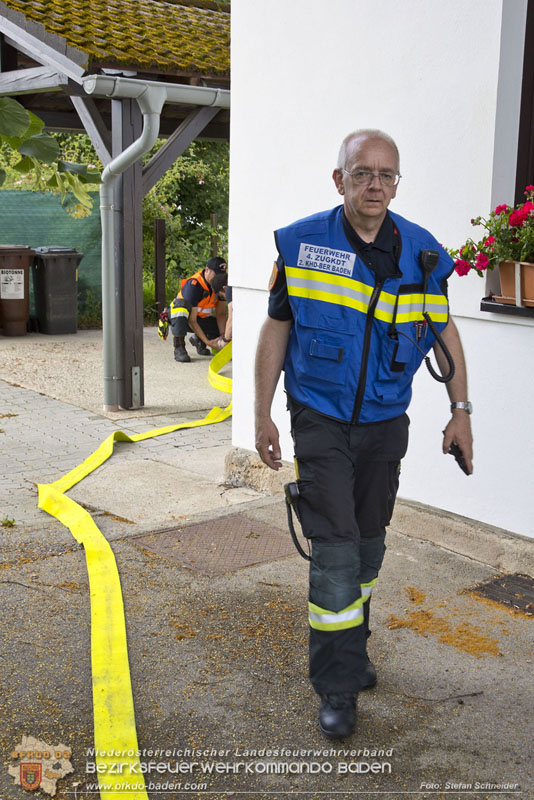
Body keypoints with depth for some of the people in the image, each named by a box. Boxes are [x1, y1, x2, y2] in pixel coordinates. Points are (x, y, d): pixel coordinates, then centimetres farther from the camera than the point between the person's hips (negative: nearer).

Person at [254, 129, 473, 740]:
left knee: (368, 546, 15)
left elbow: (445, 332, 8)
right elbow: (275, 329, 0)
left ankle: (352, 645, 38)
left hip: (385, 424, 3)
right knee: (336, 552, -8)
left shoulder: (421, 252, -2)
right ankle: (337, 684, 6)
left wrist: (460, 410, 5)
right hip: (320, 422, -3)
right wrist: (262, 414, -1)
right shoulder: (302, 243, -7)